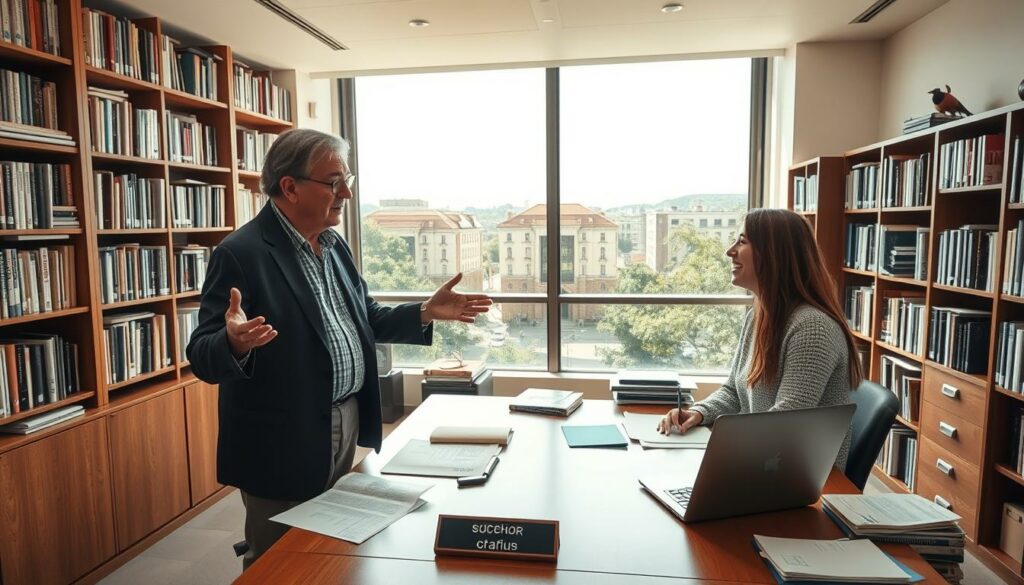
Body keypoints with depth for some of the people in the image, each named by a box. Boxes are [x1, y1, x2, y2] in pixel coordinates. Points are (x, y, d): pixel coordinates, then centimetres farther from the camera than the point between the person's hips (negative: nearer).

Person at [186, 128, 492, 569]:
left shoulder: (335, 246, 6)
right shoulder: (241, 253, -17)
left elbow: (366, 321, 13)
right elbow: (203, 358, -19)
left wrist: (426, 313, 0)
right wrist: (235, 344, -41)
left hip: (346, 425, 7)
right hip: (284, 444, -7)